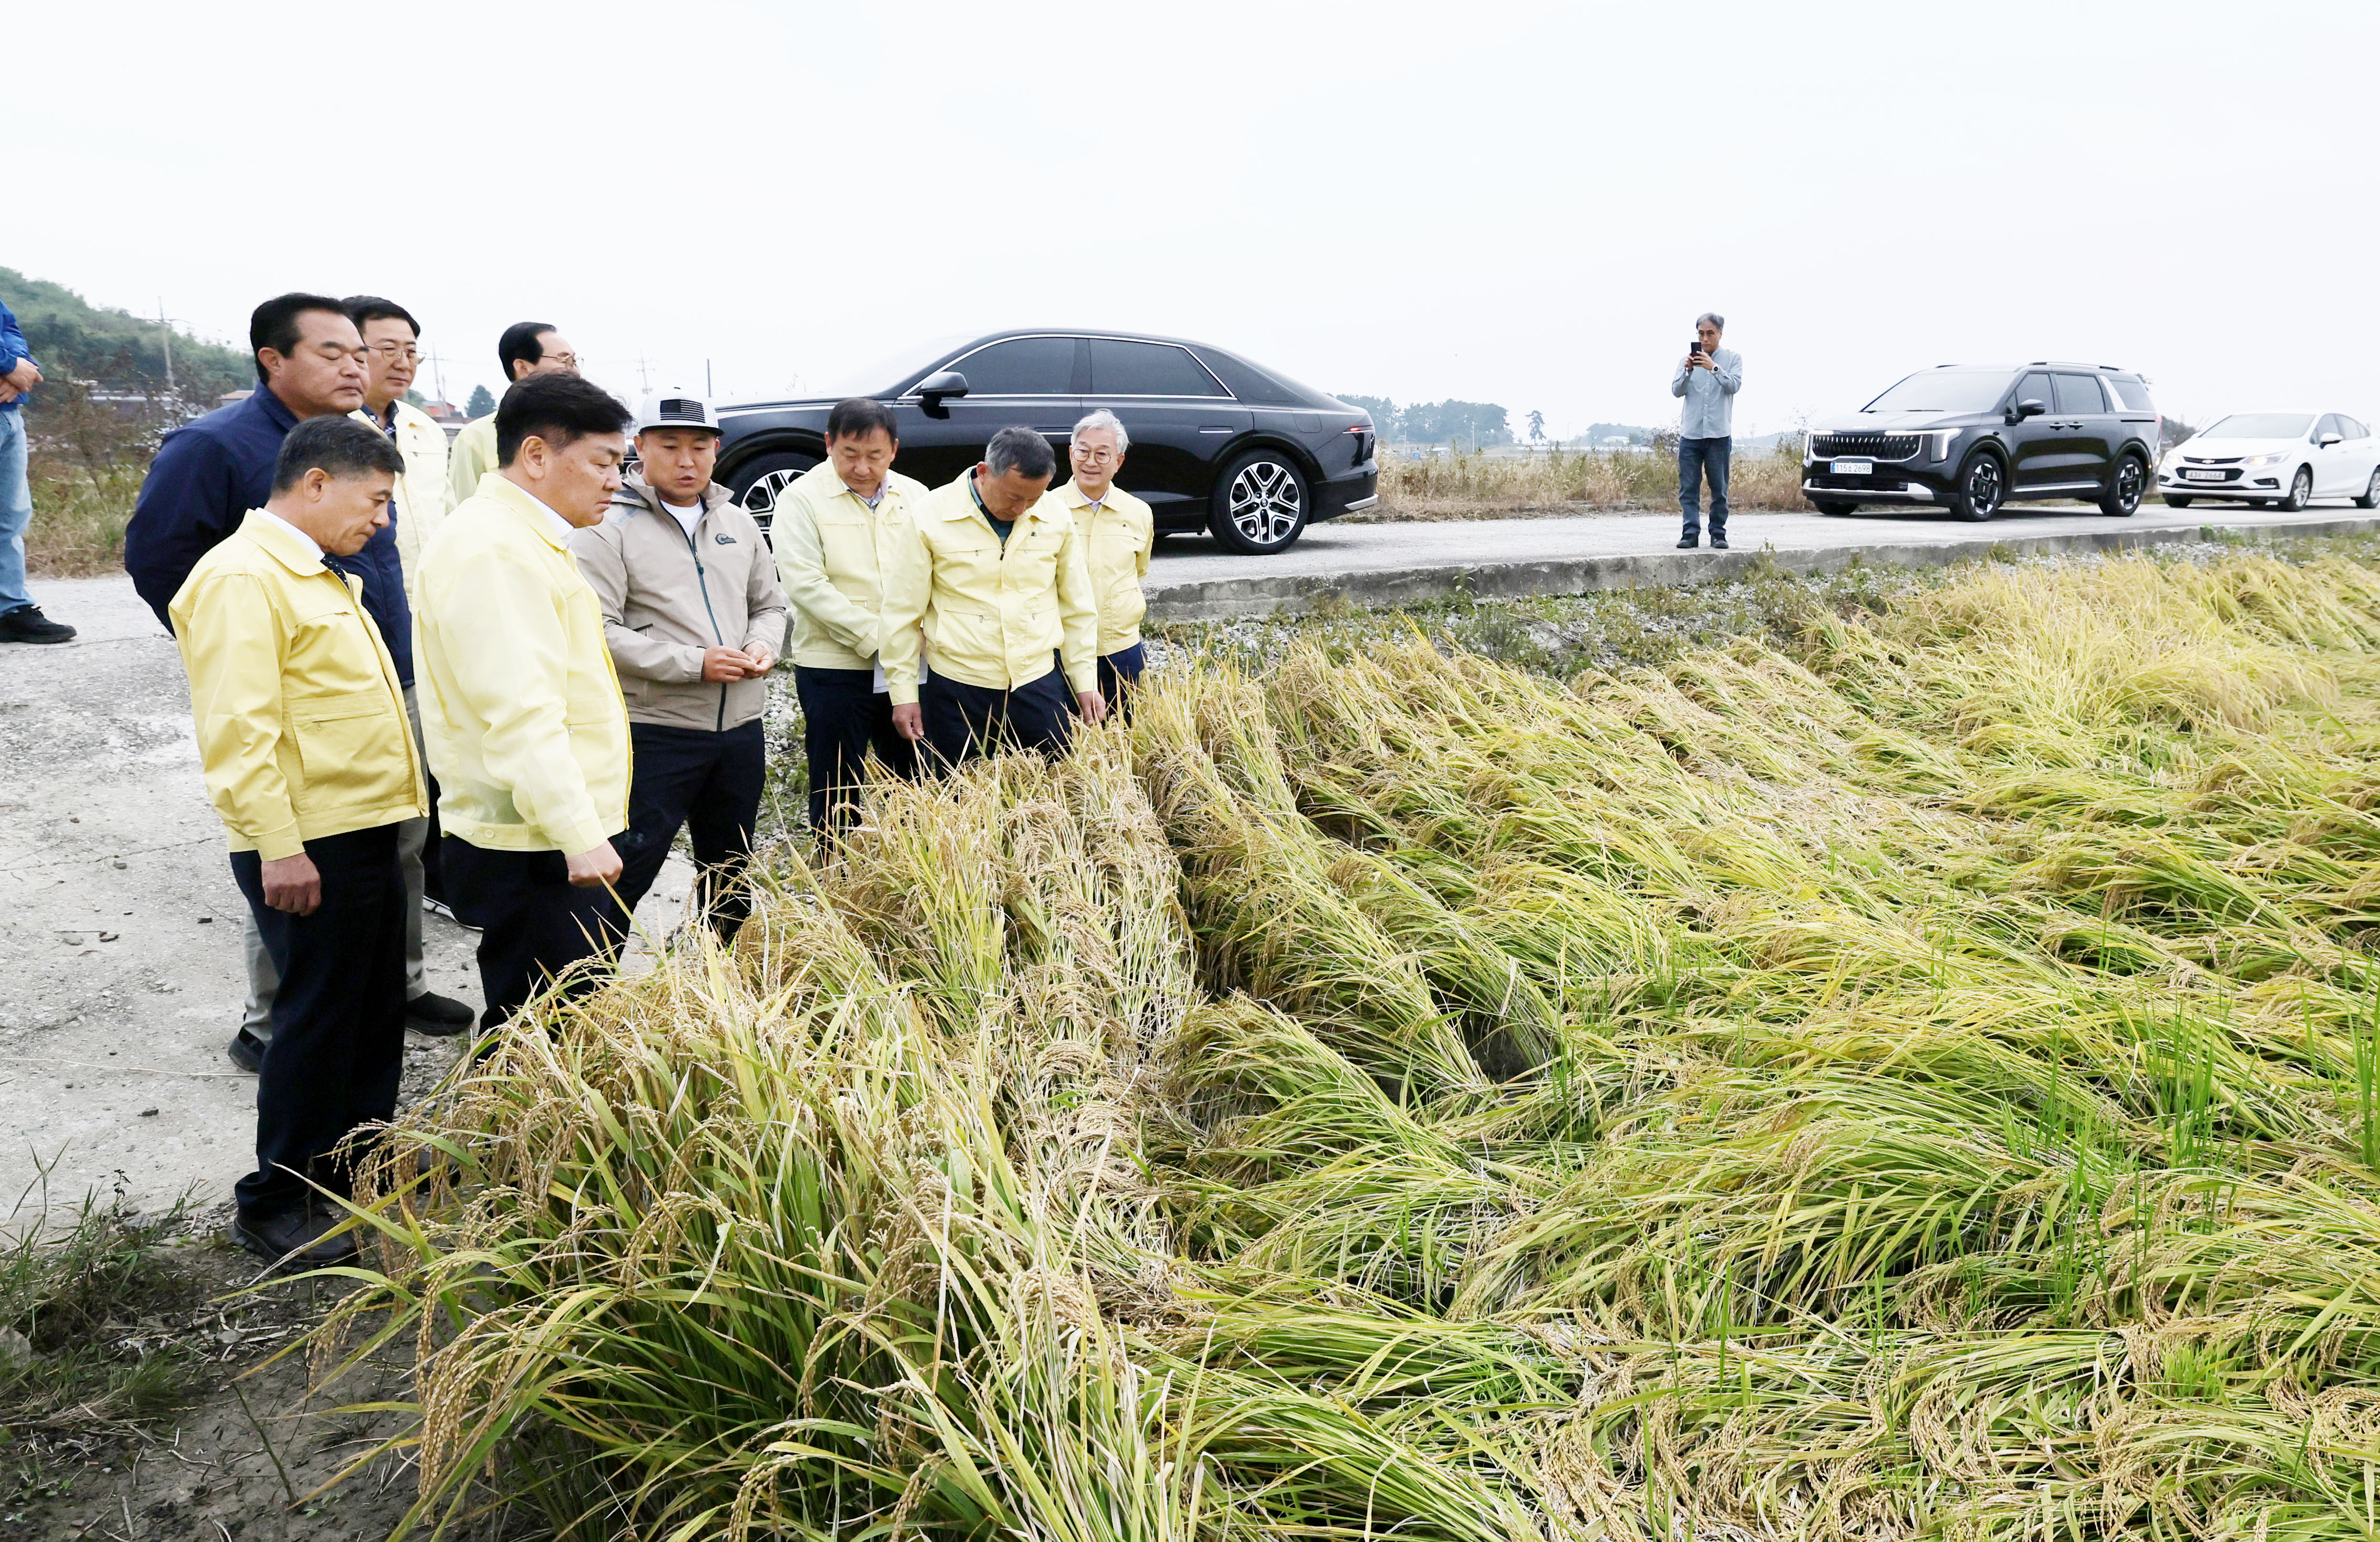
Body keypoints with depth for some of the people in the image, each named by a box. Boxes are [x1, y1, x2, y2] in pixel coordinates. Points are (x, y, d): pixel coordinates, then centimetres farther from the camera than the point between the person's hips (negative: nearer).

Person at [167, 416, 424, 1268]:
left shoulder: (320, 576, 18)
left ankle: (358, 1167, 31)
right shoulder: (241, 577, -14)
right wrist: (278, 845, -24)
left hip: (365, 831, 9)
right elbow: (239, 728, -21)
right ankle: (275, 1203, 14)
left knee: (376, 1012, 16)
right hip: (307, 846, -9)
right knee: (316, 1020, 0)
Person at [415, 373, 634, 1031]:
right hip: (533, 852, -10)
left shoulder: (526, 539, 18)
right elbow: (521, 712, -24)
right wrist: (580, 836, -25)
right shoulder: (493, 551, -17)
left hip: (564, 836, 10)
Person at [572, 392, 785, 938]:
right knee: (624, 874, -6)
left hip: (740, 725, 6)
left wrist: (763, 646, -2)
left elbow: (769, 605, 21)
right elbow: (599, 631, -16)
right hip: (655, 729, -6)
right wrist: (693, 664, -20)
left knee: (732, 875, 19)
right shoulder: (610, 526, -8)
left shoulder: (737, 522, 12)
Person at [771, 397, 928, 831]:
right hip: (835, 669, -3)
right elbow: (806, 585, -12)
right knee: (837, 794, 4)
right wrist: (877, 636, -15)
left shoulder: (914, 496, 9)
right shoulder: (802, 499, -3)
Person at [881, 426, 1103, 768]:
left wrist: (1086, 681, 11)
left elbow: (1077, 608, 11)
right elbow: (903, 612, -2)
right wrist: (903, 693, -1)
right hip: (957, 689, -2)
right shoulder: (932, 518, -7)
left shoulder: (1055, 518, 1)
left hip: (1039, 682, 2)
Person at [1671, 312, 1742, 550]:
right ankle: (1691, 534, -2)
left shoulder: (1732, 358, 7)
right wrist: (1687, 371, -15)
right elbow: (1676, 391, 3)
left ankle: (1718, 534, 6)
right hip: (1690, 433, 2)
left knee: (1719, 488, 1)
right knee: (1688, 488, -3)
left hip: (1719, 434, -1)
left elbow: (1734, 386, -8)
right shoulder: (1689, 358, 11)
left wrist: (1714, 368, -21)